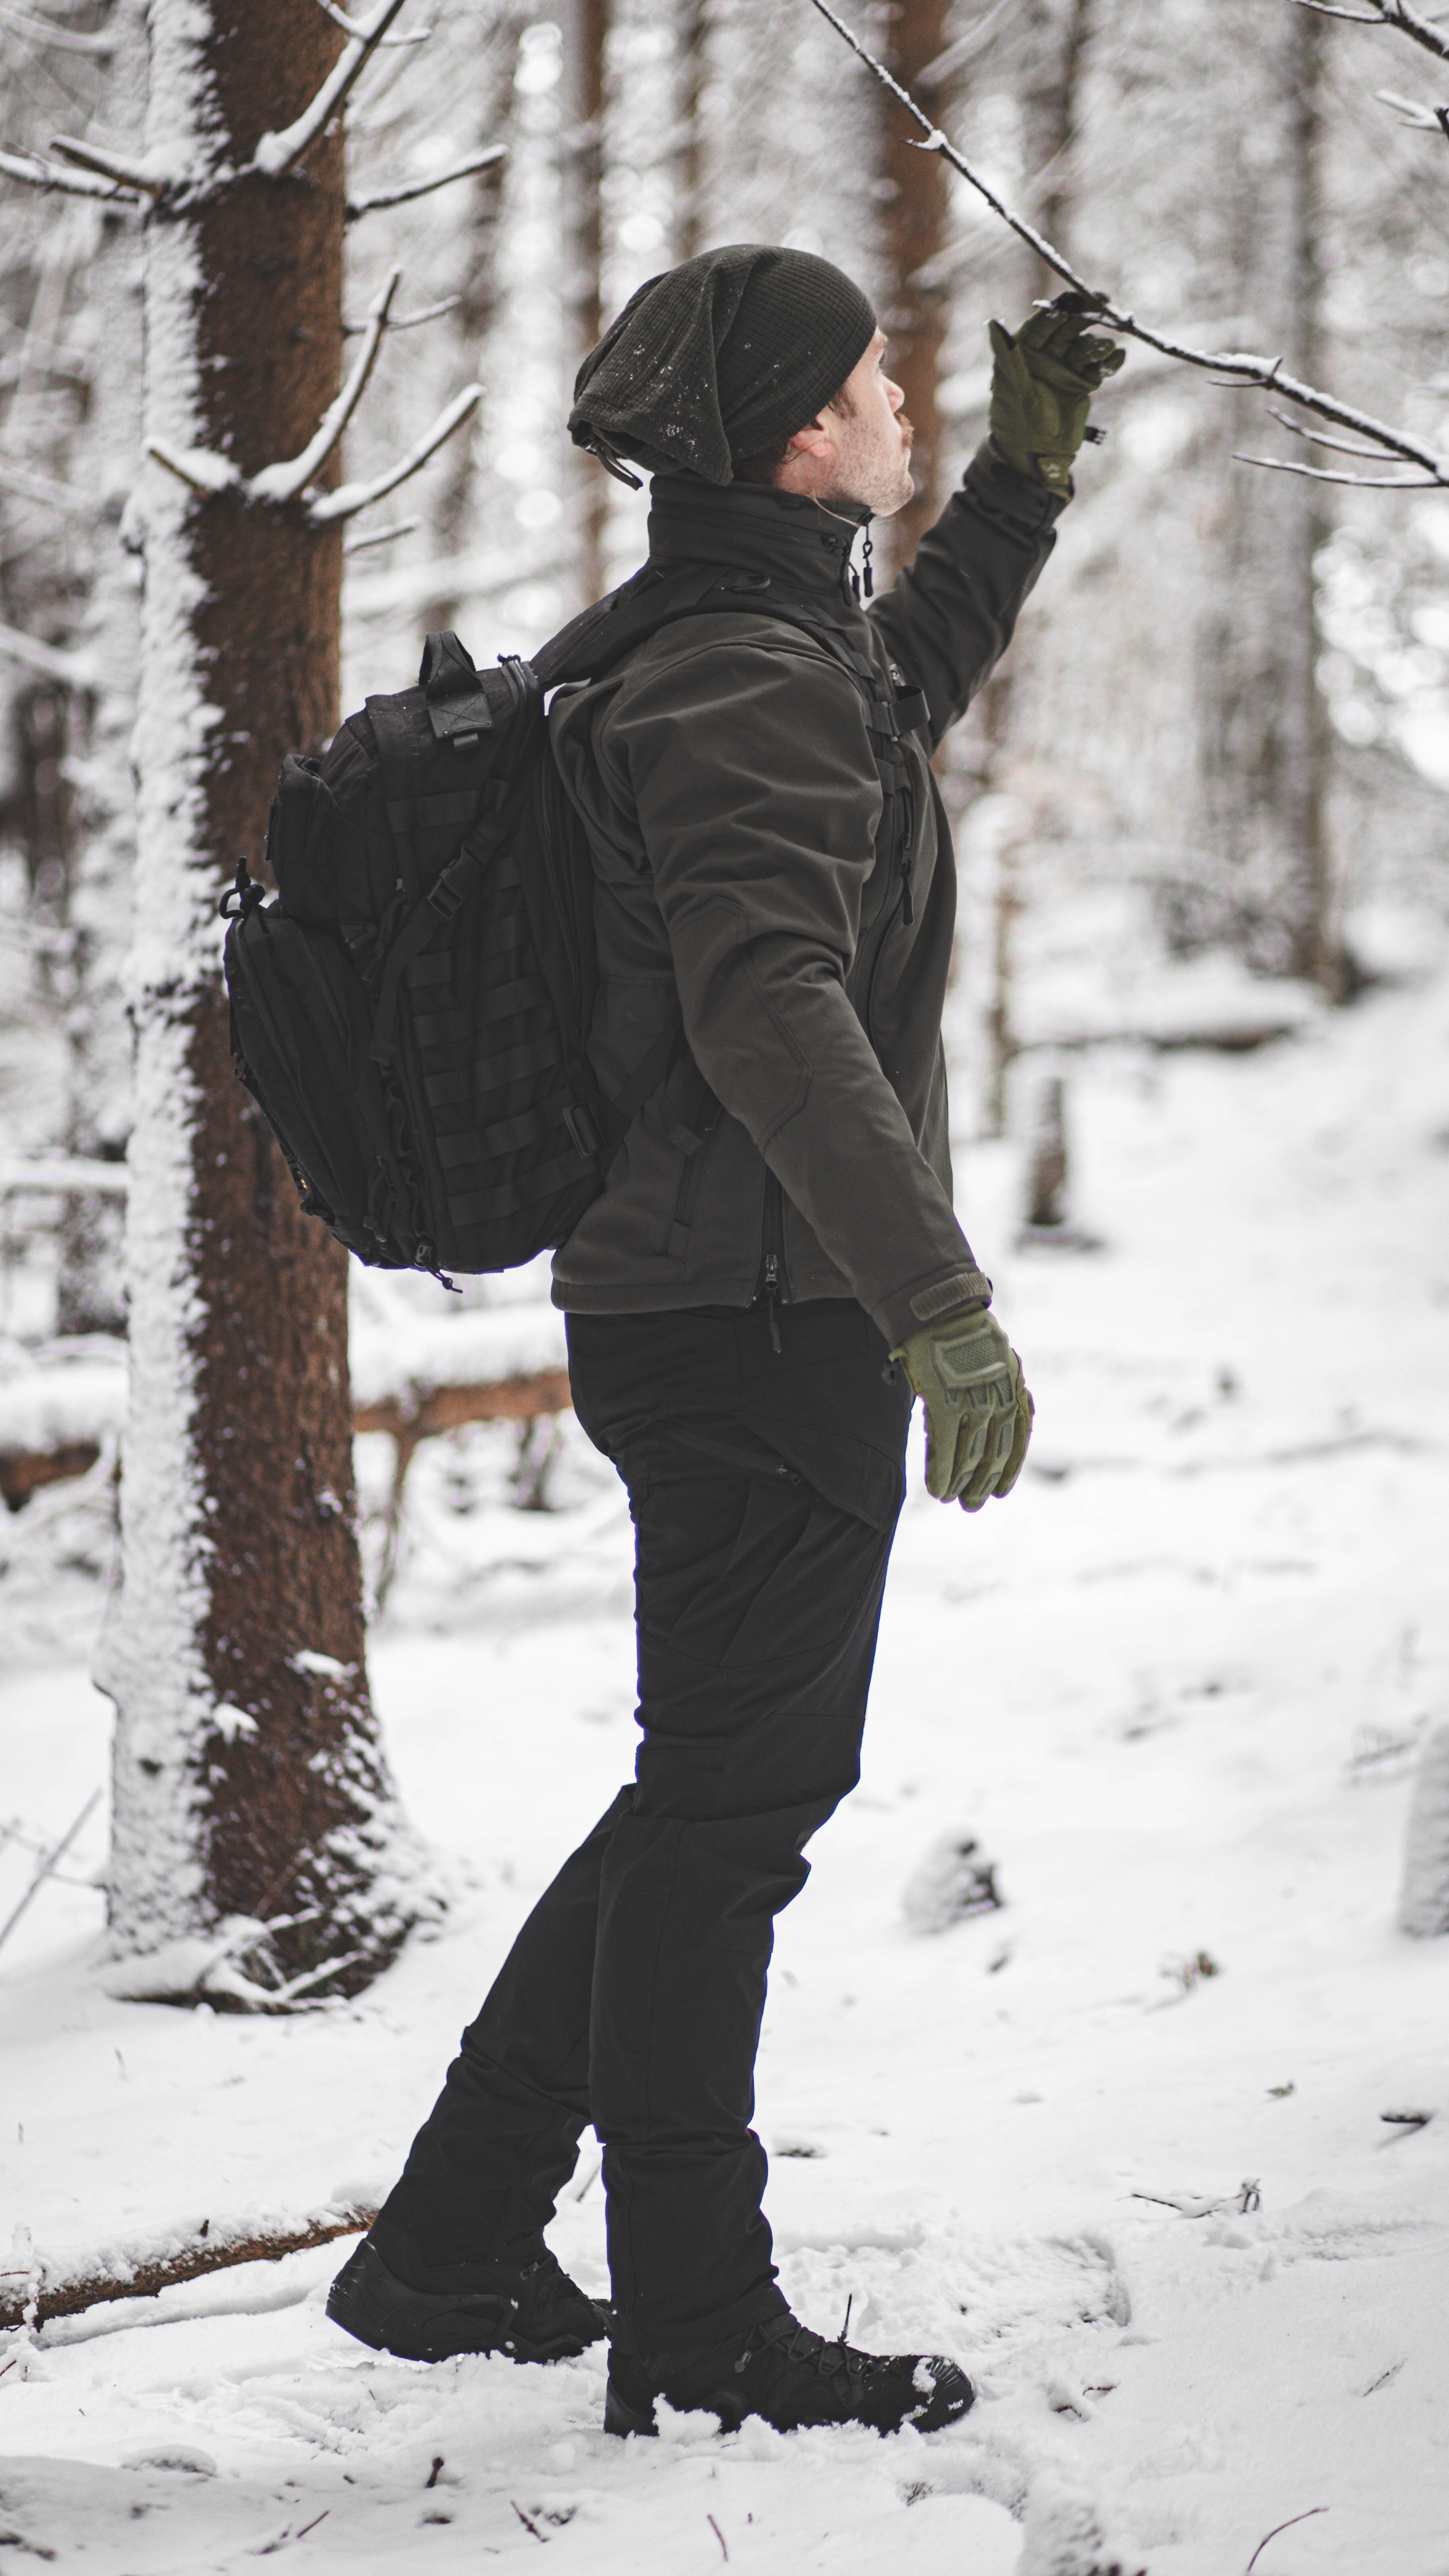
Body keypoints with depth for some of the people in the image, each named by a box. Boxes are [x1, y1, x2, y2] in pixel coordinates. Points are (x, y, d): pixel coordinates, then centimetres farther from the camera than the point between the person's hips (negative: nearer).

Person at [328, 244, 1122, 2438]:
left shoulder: (725, 665, 14)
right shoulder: (746, 700, -18)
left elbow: (900, 696, 38)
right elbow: (776, 1016, -31)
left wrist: (1023, 479, 33)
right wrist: (943, 1304, -36)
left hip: (692, 1313, 10)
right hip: (767, 1321, -10)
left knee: (722, 1789, 18)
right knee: (733, 1801, -2)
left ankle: (455, 2248, 23)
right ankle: (698, 2323, 9)